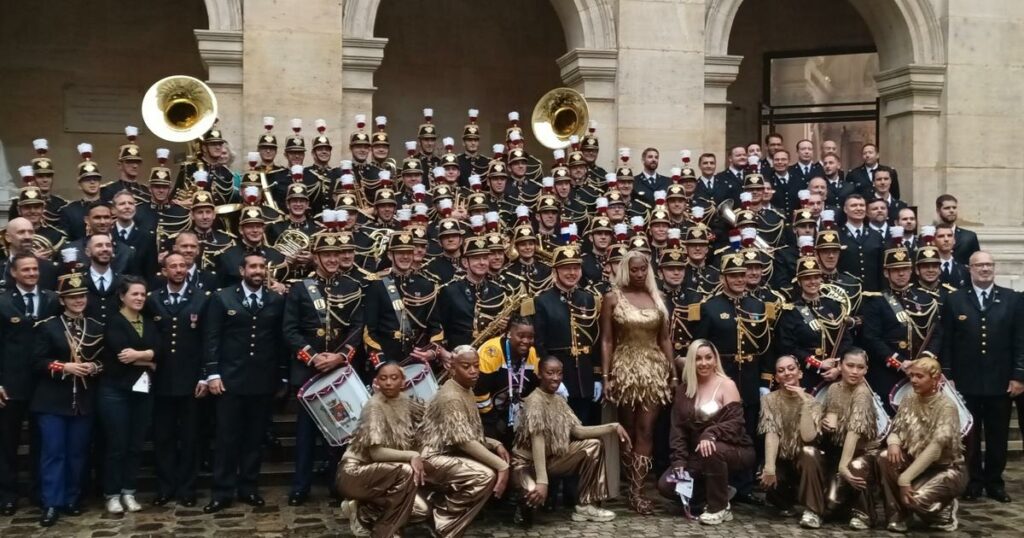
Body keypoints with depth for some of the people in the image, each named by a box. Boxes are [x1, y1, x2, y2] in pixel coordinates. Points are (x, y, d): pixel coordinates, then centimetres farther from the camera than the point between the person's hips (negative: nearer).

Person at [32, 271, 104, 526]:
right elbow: (37, 362, -5)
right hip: (52, 401, -3)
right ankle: (51, 504, 3)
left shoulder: (96, 328, 9)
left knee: (78, 453, 9)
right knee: (52, 452, -2)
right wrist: (64, 367, -18)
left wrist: (93, 367, -9)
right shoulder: (47, 326, 1)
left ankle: (72, 499, 20)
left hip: (84, 401, 3)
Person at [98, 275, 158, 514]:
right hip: (116, 390, -5)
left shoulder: (150, 324, 13)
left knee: (136, 445, 8)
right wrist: (147, 361, -7)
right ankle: (112, 494, 10)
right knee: (116, 444, 0)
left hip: (143, 390, 5)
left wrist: (138, 354, -18)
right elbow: (122, 353, -18)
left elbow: (159, 352, -2)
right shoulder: (113, 322, -3)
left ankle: (129, 492, 17)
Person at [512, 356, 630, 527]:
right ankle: (527, 502, 1)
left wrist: (613, 427, -8)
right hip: (527, 462, -9)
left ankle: (585, 505, 2)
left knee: (594, 445, 0)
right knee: (536, 494, -39)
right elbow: (537, 442, -30)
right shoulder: (535, 401, -22)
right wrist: (542, 481, -38)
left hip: (550, 458, 9)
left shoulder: (559, 400, 4)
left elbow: (578, 431, -1)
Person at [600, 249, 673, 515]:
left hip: (654, 369, 2)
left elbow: (665, 339, 9)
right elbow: (606, 340, -2)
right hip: (625, 369, -2)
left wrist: (673, 372, 4)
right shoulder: (612, 297, -1)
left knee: (646, 430, -3)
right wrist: (606, 376, -8)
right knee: (628, 431, 7)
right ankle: (635, 487, 17)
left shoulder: (657, 298, 6)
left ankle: (636, 491, -4)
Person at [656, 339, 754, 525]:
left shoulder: (726, 385, -9)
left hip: (734, 450, -5)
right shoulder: (683, 389, 5)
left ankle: (720, 507, -16)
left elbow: (735, 422, -20)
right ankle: (719, 492, 9)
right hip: (698, 454, 5)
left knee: (711, 450, -39)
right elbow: (678, 427, 1)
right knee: (666, 485, -12)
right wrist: (679, 461, -10)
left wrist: (710, 434, -38)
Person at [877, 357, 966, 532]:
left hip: (947, 468, -5)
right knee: (885, 458, -24)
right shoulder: (909, 401, 0)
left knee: (914, 497, -31)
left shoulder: (947, 406, -19)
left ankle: (945, 510, 5)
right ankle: (896, 516, -10)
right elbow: (895, 431, 0)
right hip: (917, 462, 5)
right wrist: (893, 443, -28)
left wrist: (905, 478, -34)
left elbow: (936, 447, -29)